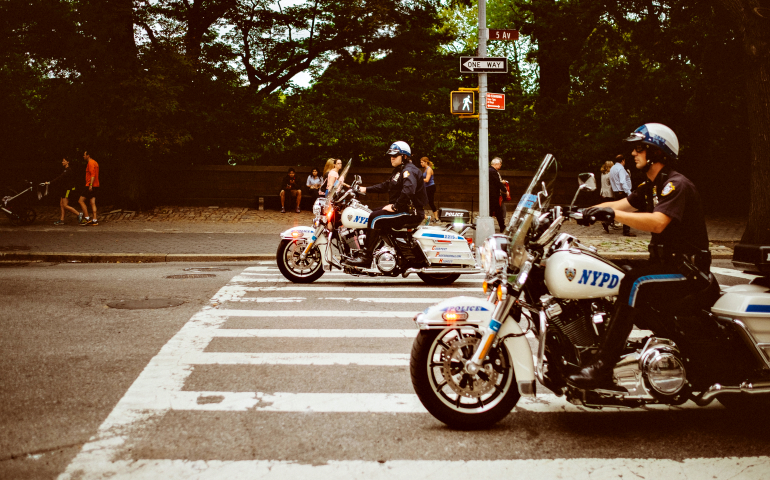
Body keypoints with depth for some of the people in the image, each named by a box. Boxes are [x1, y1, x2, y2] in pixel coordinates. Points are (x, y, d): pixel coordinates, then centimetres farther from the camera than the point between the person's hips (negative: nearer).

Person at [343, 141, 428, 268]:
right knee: (372, 215, 13)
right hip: (402, 209, 11)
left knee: (375, 218, -21)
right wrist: (366, 189, 21)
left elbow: (408, 191, -33)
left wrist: (395, 207, -27)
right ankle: (367, 251, 10)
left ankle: (366, 258, -21)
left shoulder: (409, 170, -15)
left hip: (411, 212, -11)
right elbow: (385, 186, 28)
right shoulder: (399, 170, 20)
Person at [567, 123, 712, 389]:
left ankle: (603, 365, -31)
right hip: (667, 262, 10)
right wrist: (585, 211, -7)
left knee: (634, 283, -30)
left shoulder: (676, 185, -16)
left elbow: (657, 222, -32)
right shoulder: (652, 186, 15)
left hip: (688, 268, -10)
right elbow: (619, 204, 8)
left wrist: (614, 214, -36)